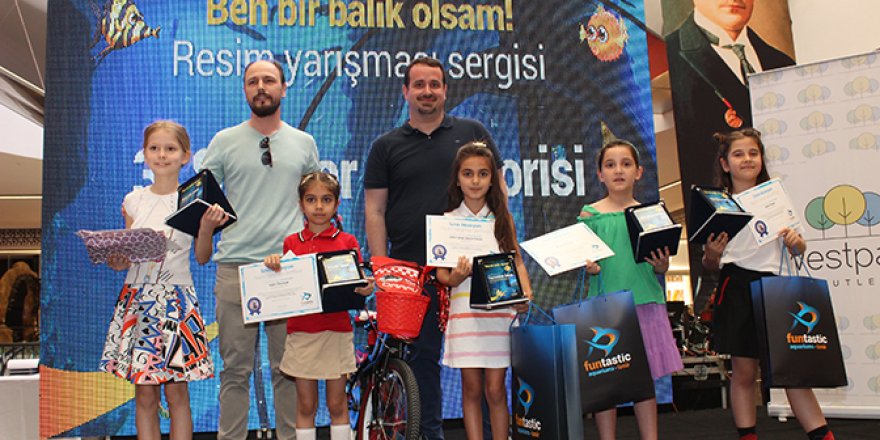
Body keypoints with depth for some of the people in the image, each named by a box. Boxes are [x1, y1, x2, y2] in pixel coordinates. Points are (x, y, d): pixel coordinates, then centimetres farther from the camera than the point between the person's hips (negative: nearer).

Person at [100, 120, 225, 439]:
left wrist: (206, 227, -14)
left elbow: (202, 257, 2)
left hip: (176, 299, -3)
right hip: (138, 297, 3)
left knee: (176, 392, 1)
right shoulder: (134, 200, 8)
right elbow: (126, 255, 13)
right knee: (144, 395, 6)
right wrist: (115, 260, -9)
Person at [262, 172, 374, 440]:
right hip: (301, 331, 1)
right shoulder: (291, 243, 7)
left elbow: (357, 285, 1)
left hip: (336, 331, -1)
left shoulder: (347, 242, 2)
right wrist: (272, 265, -13)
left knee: (337, 404, 8)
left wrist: (366, 289, -21)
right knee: (306, 406, 9)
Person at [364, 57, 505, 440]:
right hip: (411, 268, 1)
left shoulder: (472, 133, 8)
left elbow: (497, 190, 9)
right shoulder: (386, 146, 8)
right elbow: (374, 210, 4)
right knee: (422, 356, 10)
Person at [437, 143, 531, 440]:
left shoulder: (502, 218, 9)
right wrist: (455, 277, -18)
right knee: (471, 388, 5)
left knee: (495, 388, 1)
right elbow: (441, 271, 4)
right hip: (464, 308, 0)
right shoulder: (447, 221, 5)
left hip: (500, 307, 0)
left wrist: (526, 294, -5)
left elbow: (517, 261, 11)